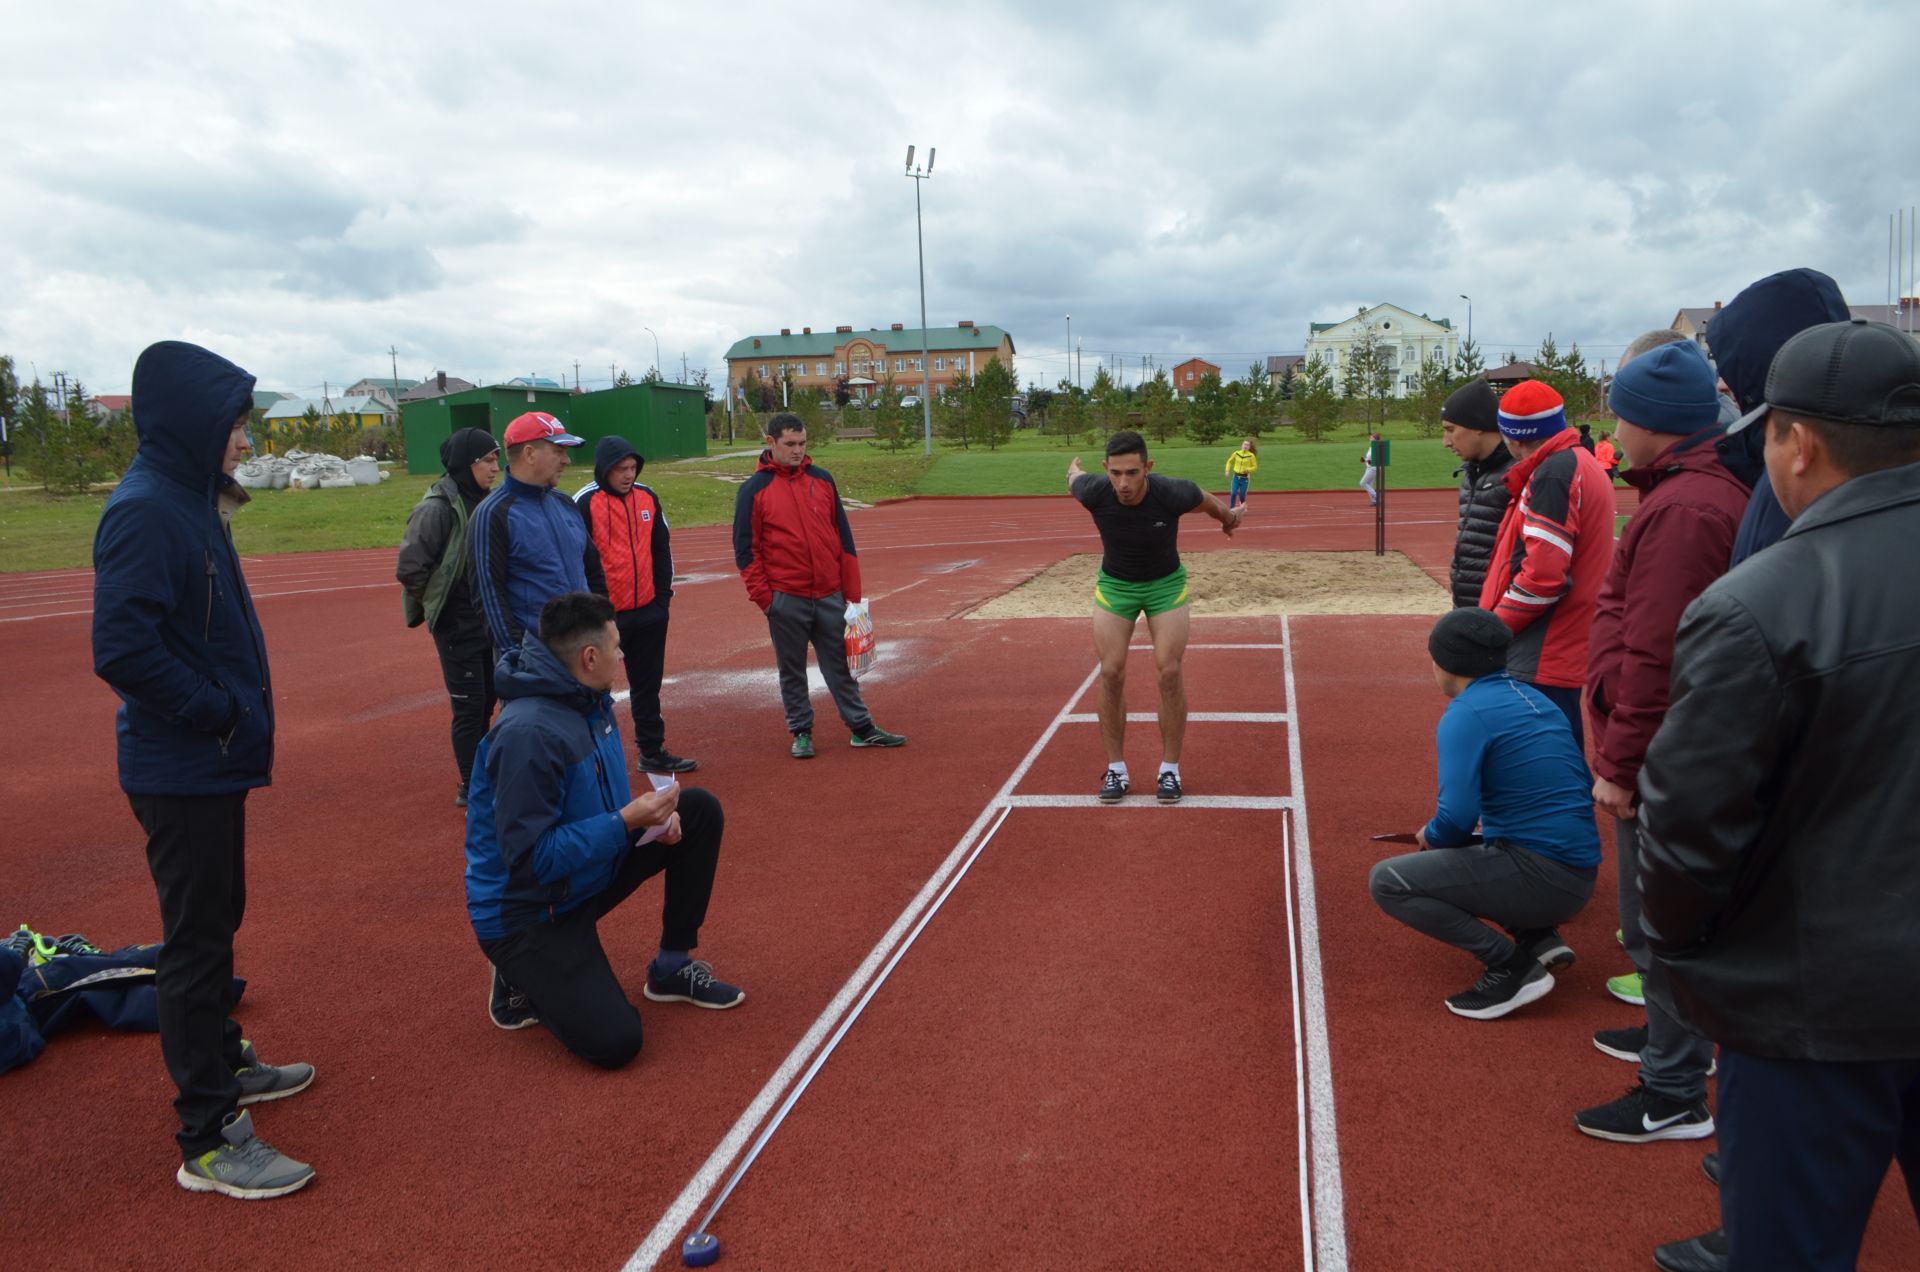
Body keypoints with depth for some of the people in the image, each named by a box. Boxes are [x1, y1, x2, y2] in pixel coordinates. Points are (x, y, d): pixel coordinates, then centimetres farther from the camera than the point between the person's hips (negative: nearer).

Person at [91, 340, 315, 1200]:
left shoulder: (192, 502, 10)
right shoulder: (143, 512, -20)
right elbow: (121, 650, -27)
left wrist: (238, 712, 9)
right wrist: (216, 713, -19)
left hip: (214, 761, 9)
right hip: (181, 771, -9)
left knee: (216, 922, 22)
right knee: (196, 939, -1)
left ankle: (224, 1062, 40)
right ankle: (208, 1141, 9)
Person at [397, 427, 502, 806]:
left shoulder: (484, 502, 5)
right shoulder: (437, 508, -19)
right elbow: (409, 569, -19)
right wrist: (437, 603, -7)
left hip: (489, 620, 7)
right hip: (456, 625, -7)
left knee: (486, 702, 15)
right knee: (469, 706, 0)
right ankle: (470, 787, 13)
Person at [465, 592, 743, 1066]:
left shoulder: (589, 701, -2)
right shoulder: (529, 733, -30)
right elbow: (531, 859, -31)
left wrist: (650, 814, -10)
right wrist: (627, 820, -30)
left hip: (587, 876, 9)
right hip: (525, 911, -9)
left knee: (702, 811, 0)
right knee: (614, 1042, -20)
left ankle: (673, 965, 10)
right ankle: (522, 977, 9)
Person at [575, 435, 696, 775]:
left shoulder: (647, 497, 6)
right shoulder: (585, 502, -10)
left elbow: (662, 547, 13)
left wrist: (663, 593, 9)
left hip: (648, 611, 6)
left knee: (647, 685, 15)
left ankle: (653, 751, 25)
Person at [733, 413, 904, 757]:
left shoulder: (822, 480, 8)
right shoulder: (754, 490, -2)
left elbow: (843, 536, 10)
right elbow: (745, 548, -2)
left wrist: (852, 591, 6)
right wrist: (763, 596, -8)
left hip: (830, 596, 3)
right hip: (786, 600, -3)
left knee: (840, 665, 10)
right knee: (792, 671, 7)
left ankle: (861, 727, 17)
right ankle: (801, 732, 18)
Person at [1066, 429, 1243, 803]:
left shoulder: (1173, 494, -30)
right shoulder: (1094, 493, -28)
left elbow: (1206, 499, -4)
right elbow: (1074, 477, -1)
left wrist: (1229, 516, 18)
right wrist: (1074, 468, 24)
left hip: (1166, 583, -1)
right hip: (1114, 584, 1)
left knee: (1169, 672, -8)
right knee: (1111, 673, -6)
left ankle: (1170, 769, 6)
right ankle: (1116, 769, 7)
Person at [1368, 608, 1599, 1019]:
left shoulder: (1466, 714, -13)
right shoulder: (1533, 698, 13)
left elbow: (1457, 817, -22)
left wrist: (1430, 837, 1)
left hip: (1541, 877, -9)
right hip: (1577, 872, 9)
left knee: (1387, 881, -6)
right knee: (1445, 851, 30)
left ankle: (1512, 966, -7)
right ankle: (1540, 938, 14)